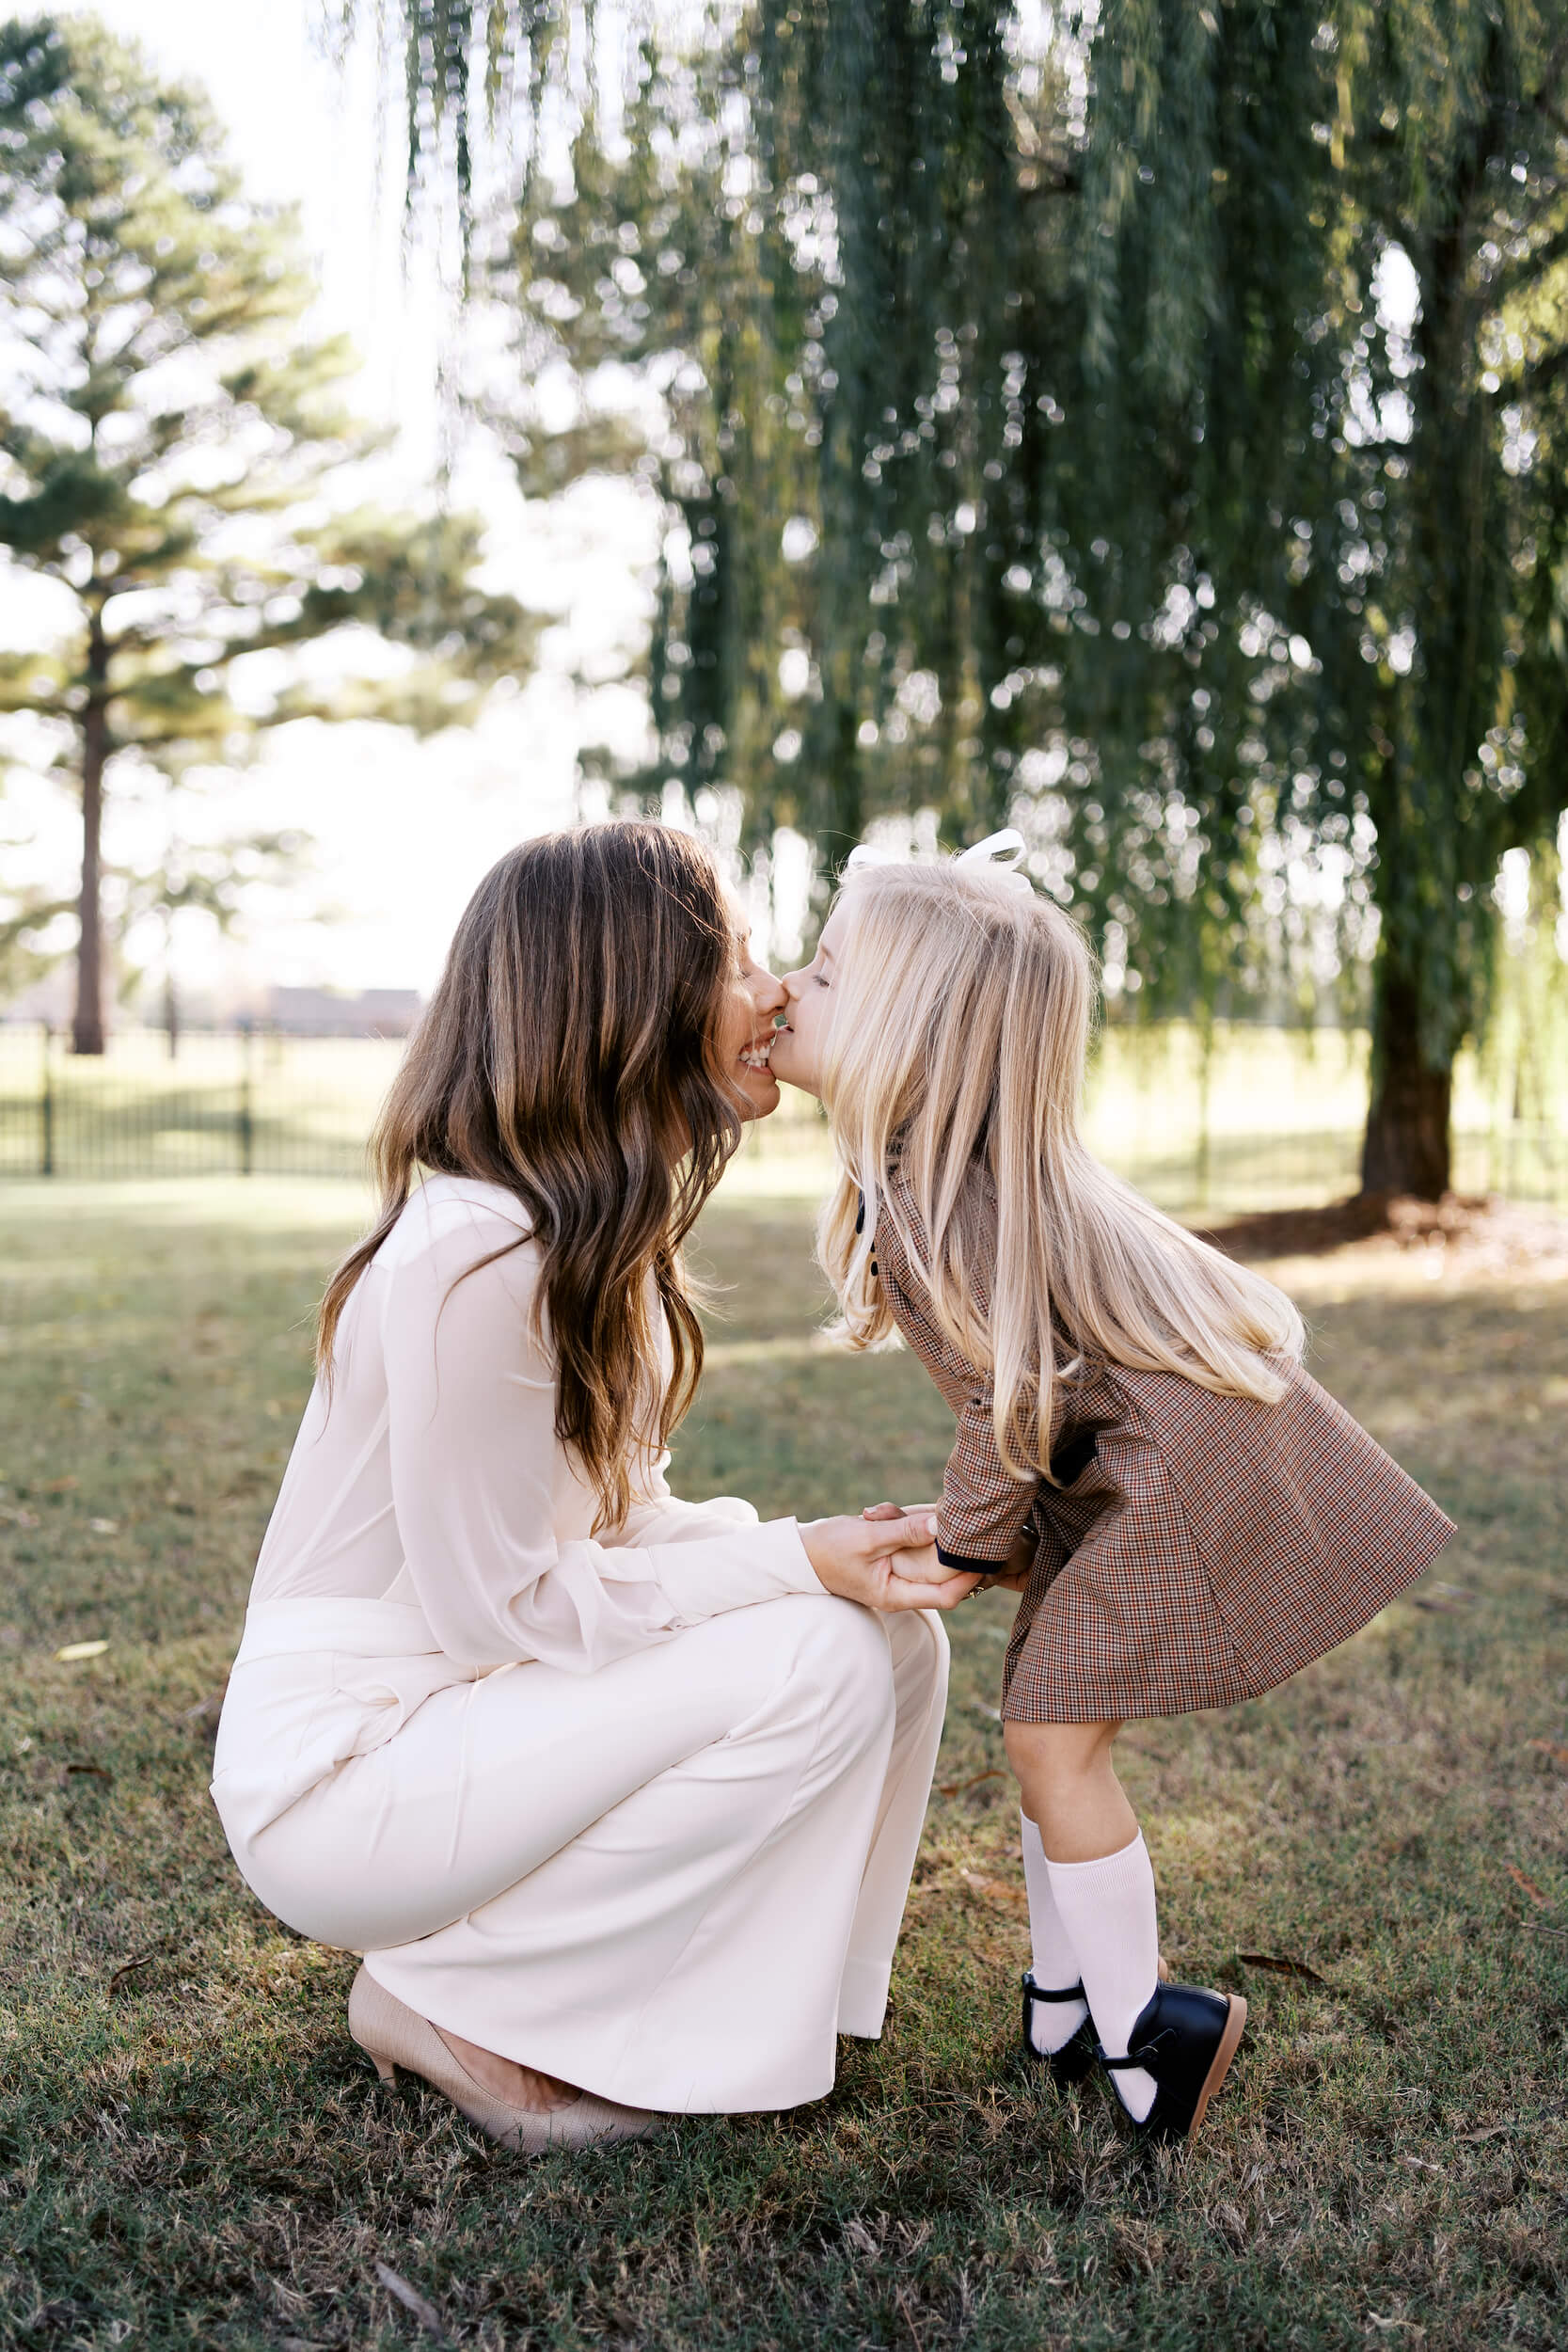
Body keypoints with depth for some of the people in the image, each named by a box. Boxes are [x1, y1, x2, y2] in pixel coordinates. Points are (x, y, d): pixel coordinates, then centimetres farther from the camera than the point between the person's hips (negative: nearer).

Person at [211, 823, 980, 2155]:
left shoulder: (607, 1237, 4)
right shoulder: (477, 1256, -26)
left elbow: (615, 1520, 6)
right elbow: (494, 1603, -22)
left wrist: (842, 1548, -9)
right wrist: (798, 1563, -20)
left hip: (479, 1705, 9)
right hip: (343, 1779, -8)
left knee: (892, 1630, -3)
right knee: (822, 1662, -21)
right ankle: (449, 1999, -7)